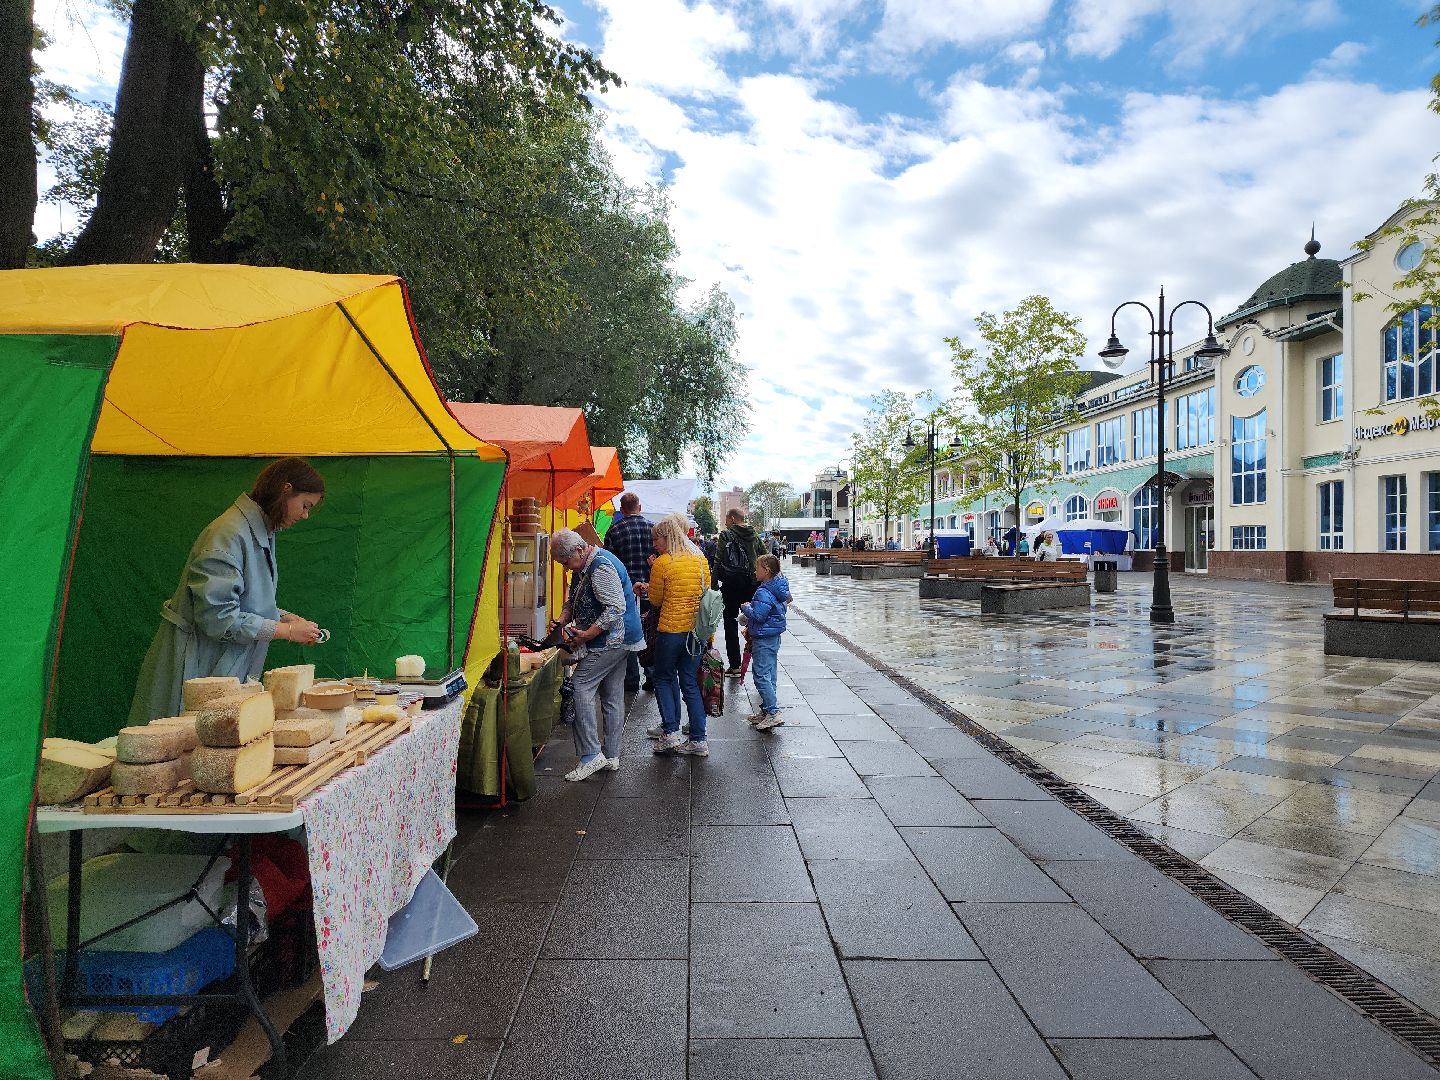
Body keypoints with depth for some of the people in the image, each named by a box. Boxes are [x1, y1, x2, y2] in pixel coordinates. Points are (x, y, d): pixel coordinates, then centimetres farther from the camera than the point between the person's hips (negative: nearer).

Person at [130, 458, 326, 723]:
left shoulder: (261, 534, 10)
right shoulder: (228, 534, -21)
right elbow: (217, 616, -25)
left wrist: (287, 618, 2)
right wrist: (286, 631, -20)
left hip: (230, 668, 9)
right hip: (195, 668, -9)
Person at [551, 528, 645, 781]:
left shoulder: (602, 567, -20)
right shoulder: (583, 567, 13)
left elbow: (616, 608, -26)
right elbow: (572, 600, 20)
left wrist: (586, 635, -22)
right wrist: (561, 621, 0)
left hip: (612, 640, -10)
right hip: (618, 641, 10)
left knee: (582, 685, -10)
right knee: (612, 696, 13)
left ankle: (591, 756, -9)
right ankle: (611, 757, 21)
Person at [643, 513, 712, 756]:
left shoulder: (662, 563, -11)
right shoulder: (700, 559, 4)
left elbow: (656, 600, -2)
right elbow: (707, 593, 11)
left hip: (671, 630, -5)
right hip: (697, 630, 5)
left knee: (664, 680, 13)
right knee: (690, 683, 11)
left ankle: (671, 732, 3)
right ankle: (698, 740, 11)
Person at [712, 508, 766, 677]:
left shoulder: (726, 535, -7)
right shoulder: (754, 536, 7)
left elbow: (718, 561, -12)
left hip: (731, 584, -4)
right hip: (751, 585, 4)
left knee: (731, 623, 4)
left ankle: (735, 666, 4)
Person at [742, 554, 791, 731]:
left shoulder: (764, 592, -22)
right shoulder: (777, 589, 9)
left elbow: (758, 615, -26)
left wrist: (746, 608, -6)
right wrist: (749, 620, 17)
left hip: (764, 639, -10)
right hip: (774, 637, 10)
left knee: (761, 675, -7)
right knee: (770, 674, 15)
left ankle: (773, 713, -9)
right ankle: (766, 711, 23)